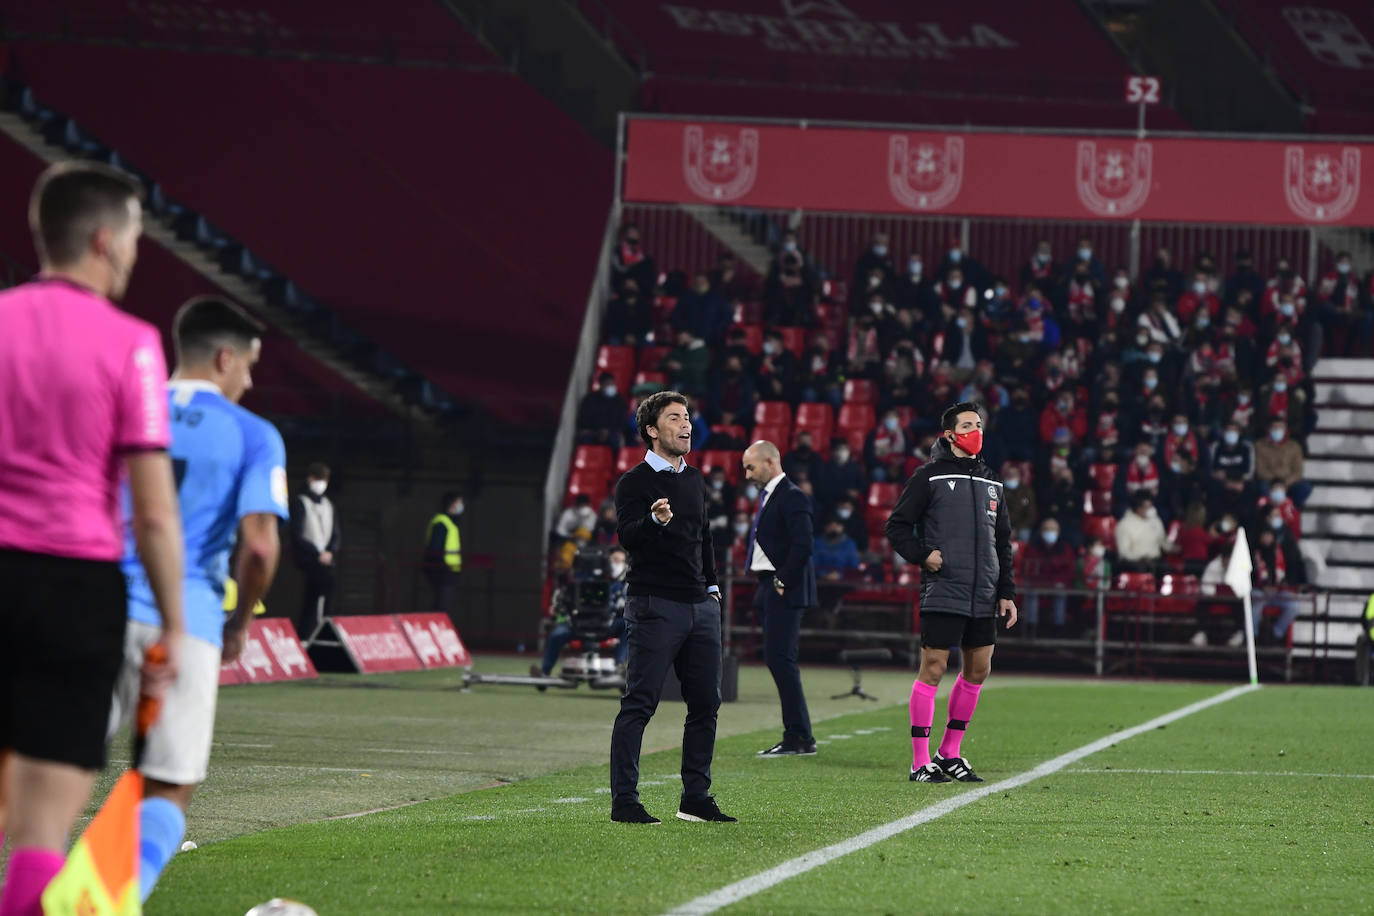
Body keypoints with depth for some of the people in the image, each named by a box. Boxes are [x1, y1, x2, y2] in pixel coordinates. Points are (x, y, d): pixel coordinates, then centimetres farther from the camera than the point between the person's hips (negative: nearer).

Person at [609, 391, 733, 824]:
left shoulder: (694, 480, 17)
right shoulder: (635, 481, -5)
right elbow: (628, 536, -18)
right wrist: (655, 520, -38)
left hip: (701, 606, 7)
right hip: (654, 605, -7)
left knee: (705, 703, 7)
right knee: (639, 704, -7)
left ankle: (696, 798, 15)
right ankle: (624, 802, -6)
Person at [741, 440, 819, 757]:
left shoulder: (792, 497, -12)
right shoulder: (768, 496, 19)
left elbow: (803, 546, -21)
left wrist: (782, 582, -17)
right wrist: (766, 587, 14)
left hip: (785, 591, -10)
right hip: (769, 590, 10)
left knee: (780, 658, -13)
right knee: (777, 660, 9)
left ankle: (799, 737, -11)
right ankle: (799, 738, 11)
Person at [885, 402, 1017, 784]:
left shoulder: (990, 482, 16)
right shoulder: (929, 477, -1)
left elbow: (1002, 543, 21)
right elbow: (897, 526, -1)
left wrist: (1006, 592, 15)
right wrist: (922, 555, -16)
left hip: (983, 598, 6)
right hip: (942, 592, -6)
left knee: (979, 668, 8)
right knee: (933, 668, -7)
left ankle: (950, 753, 20)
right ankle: (920, 761, -3)